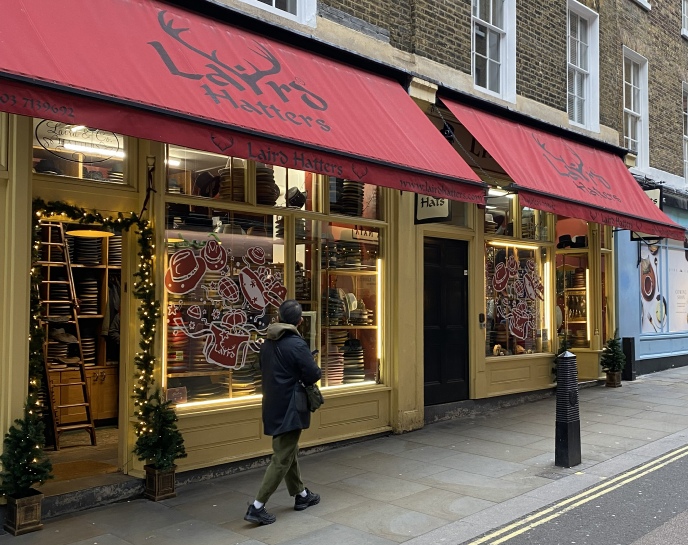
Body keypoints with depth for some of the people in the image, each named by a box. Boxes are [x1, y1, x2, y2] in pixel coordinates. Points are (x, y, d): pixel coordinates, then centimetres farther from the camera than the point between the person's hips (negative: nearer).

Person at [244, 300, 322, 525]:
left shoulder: (268, 343, 3)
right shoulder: (297, 344, -19)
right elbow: (314, 375, -15)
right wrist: (302, 376, 6)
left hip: (273, 404, 8)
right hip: (289, 407, -8)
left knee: (289, 451, 21)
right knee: (282, 458, -1)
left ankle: (301, 495, 35)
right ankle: (257, 507, -2)